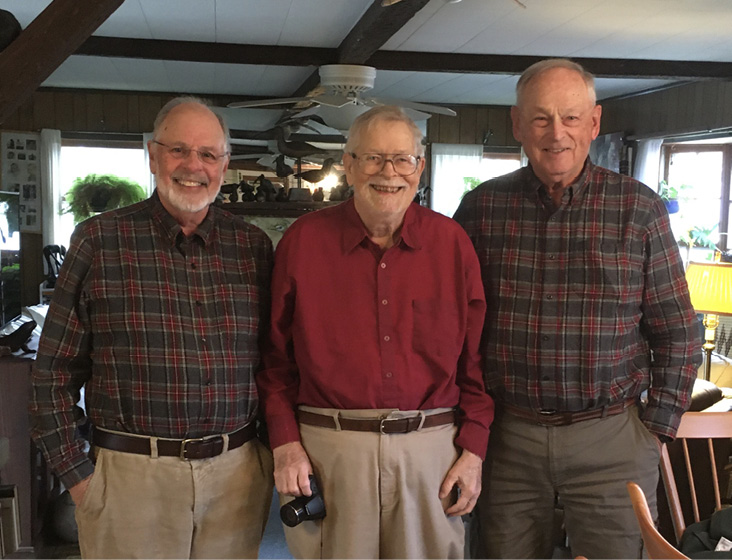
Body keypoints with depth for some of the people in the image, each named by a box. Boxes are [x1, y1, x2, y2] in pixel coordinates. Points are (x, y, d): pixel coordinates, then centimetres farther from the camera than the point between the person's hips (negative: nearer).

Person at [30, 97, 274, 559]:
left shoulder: (254, 246, 4)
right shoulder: (99, 240, -3)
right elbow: (55, 370, 0)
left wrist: (276, 451, 4)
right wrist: (77, 474, -3)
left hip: (237, 474, 3)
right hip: (132, 477, -2)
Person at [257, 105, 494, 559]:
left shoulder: (453, 243, 3)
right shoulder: (303, 241, 0)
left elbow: (475, 357, 6)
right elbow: (277, 356, 5)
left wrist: (473, 449, 1)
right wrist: (286, 443, -2)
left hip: (431, 449, 1)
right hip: (325, 450, -1)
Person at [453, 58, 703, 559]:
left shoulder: (638, 208, -2)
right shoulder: (482, 207, 0)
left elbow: (677, 331, 2)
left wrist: (657, 427, -1)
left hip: (611, 441, -1)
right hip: (505, 437, 1)